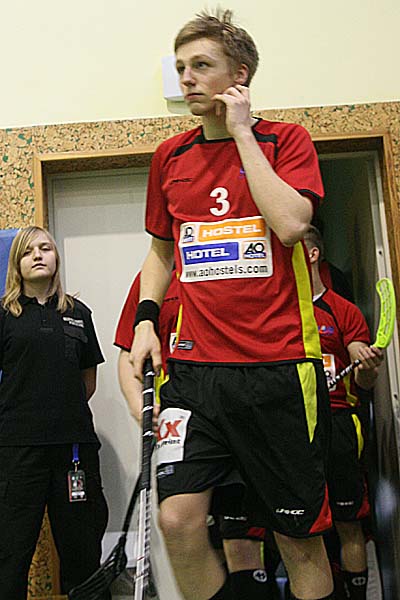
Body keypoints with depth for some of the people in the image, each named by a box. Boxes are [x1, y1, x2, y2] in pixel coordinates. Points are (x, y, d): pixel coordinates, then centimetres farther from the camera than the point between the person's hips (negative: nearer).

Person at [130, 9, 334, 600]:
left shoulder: (285, 140, 3)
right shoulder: (169, 157, 13)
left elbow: (289, 224, -16)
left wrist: (242, 131, -8)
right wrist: (146, 319, 8)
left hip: (279, 369, -2)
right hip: (195, 368, 3)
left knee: (300, 537, 7)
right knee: (178, 518, -9)